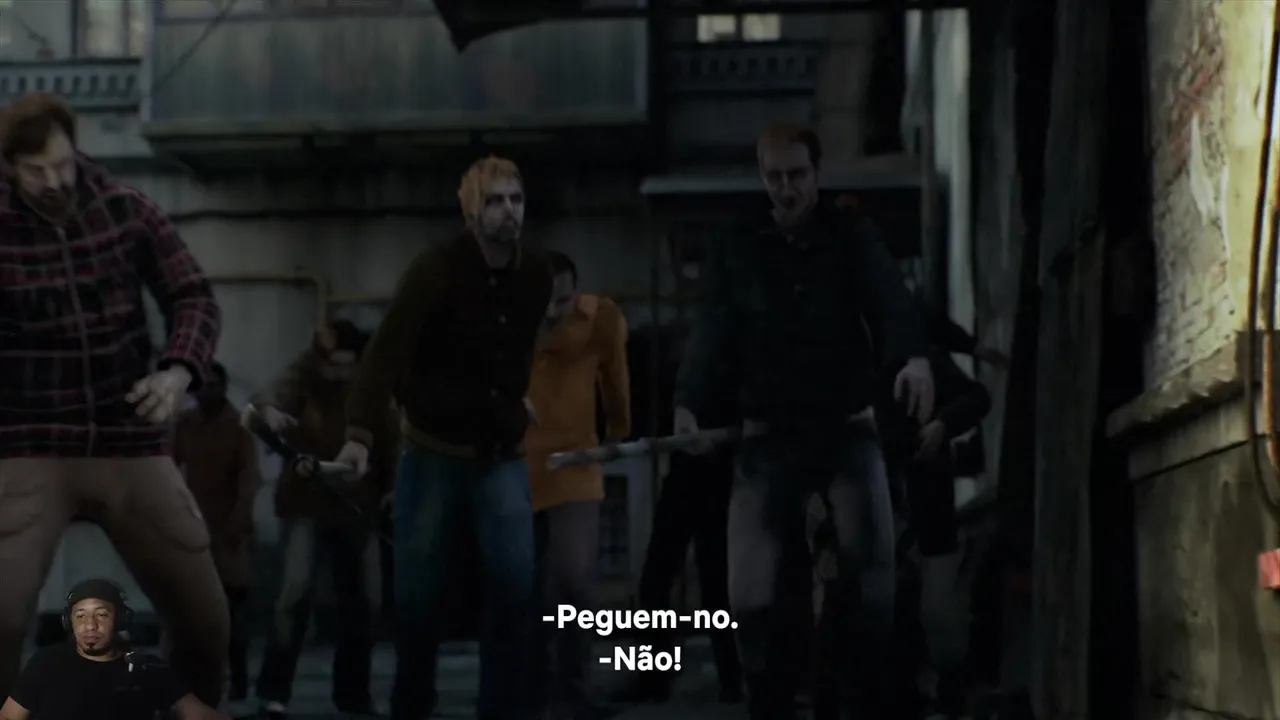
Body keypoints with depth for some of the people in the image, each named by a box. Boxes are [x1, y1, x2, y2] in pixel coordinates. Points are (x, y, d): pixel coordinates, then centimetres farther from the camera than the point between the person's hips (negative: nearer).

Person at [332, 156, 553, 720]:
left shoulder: (536, 274, -1)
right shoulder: (437, 269, -14)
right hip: (434, 454, -3)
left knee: (514, 584, -9)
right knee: (418, 595, 2)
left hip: (502, 456, 3)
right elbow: (387, 350, -23)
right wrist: (359, 432, -33)